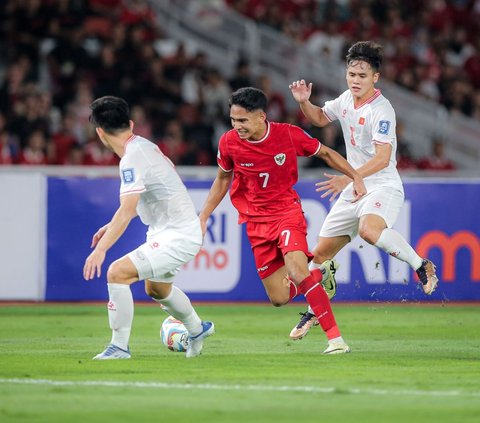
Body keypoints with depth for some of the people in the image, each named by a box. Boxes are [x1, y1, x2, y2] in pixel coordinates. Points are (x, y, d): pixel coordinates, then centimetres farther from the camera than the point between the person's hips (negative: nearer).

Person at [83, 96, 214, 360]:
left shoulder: (132, 159, -22)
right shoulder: (144, 145, 6)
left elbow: (127, 211, -31)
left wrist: (100, 250, -35)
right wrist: (112, 226, 21)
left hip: (177, 236, -10)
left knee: (117, 272, -21)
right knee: (156, 289, 33)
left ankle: (119, 346, -15)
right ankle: (197, 330, 57)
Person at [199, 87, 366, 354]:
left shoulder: (289, 135, -14)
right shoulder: (229, 142, -9)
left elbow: (326, 153, 4)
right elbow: (223, 178, 11)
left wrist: (356, 177, -5)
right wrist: (203, 217, 10)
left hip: (287, 211, -3)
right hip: (256, 222, 3)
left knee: (297, 270, -29)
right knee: (279, 298, 0)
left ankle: (336, 339, -24)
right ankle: (320, 274, 32)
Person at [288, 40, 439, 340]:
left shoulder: (382, 110, -18)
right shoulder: (347, 99, 6)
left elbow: (382, 158, -27)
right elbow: (320, 118, 26)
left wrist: (348, 177, -37)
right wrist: (304, 102, 6)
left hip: (383, 187, -8)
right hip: (354, 190, 8)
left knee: (369, 229, -39)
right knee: (322, 251, 9)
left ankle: (422, 266, -22)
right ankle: (314, 312, 28)